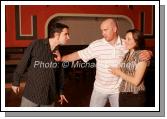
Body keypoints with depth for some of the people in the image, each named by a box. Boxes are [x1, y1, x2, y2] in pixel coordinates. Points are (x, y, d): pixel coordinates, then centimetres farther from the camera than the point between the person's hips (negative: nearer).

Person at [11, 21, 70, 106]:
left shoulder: (59, 53, 1)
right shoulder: (36, 44, -11)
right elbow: (23, 63, -4)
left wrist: (60, 91, 17)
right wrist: (16, 81, 2)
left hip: (49, 97, 4)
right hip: (31, 94, -4)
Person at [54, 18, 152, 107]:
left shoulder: (126, 45, -6)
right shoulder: (96, 45, -9)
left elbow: (141, 53, 4)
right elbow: (79, 55, -7)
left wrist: (147, 54, -19)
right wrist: (61, 58, -15)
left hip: (118, 89, 0)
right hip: (100, 89, 0)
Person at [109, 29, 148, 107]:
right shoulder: (126, 55, 8)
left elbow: (136, 81, -16)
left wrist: (119, 73, -8)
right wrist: (116, 72, -6)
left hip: (135, 96, -6)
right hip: (123, 94, 6)